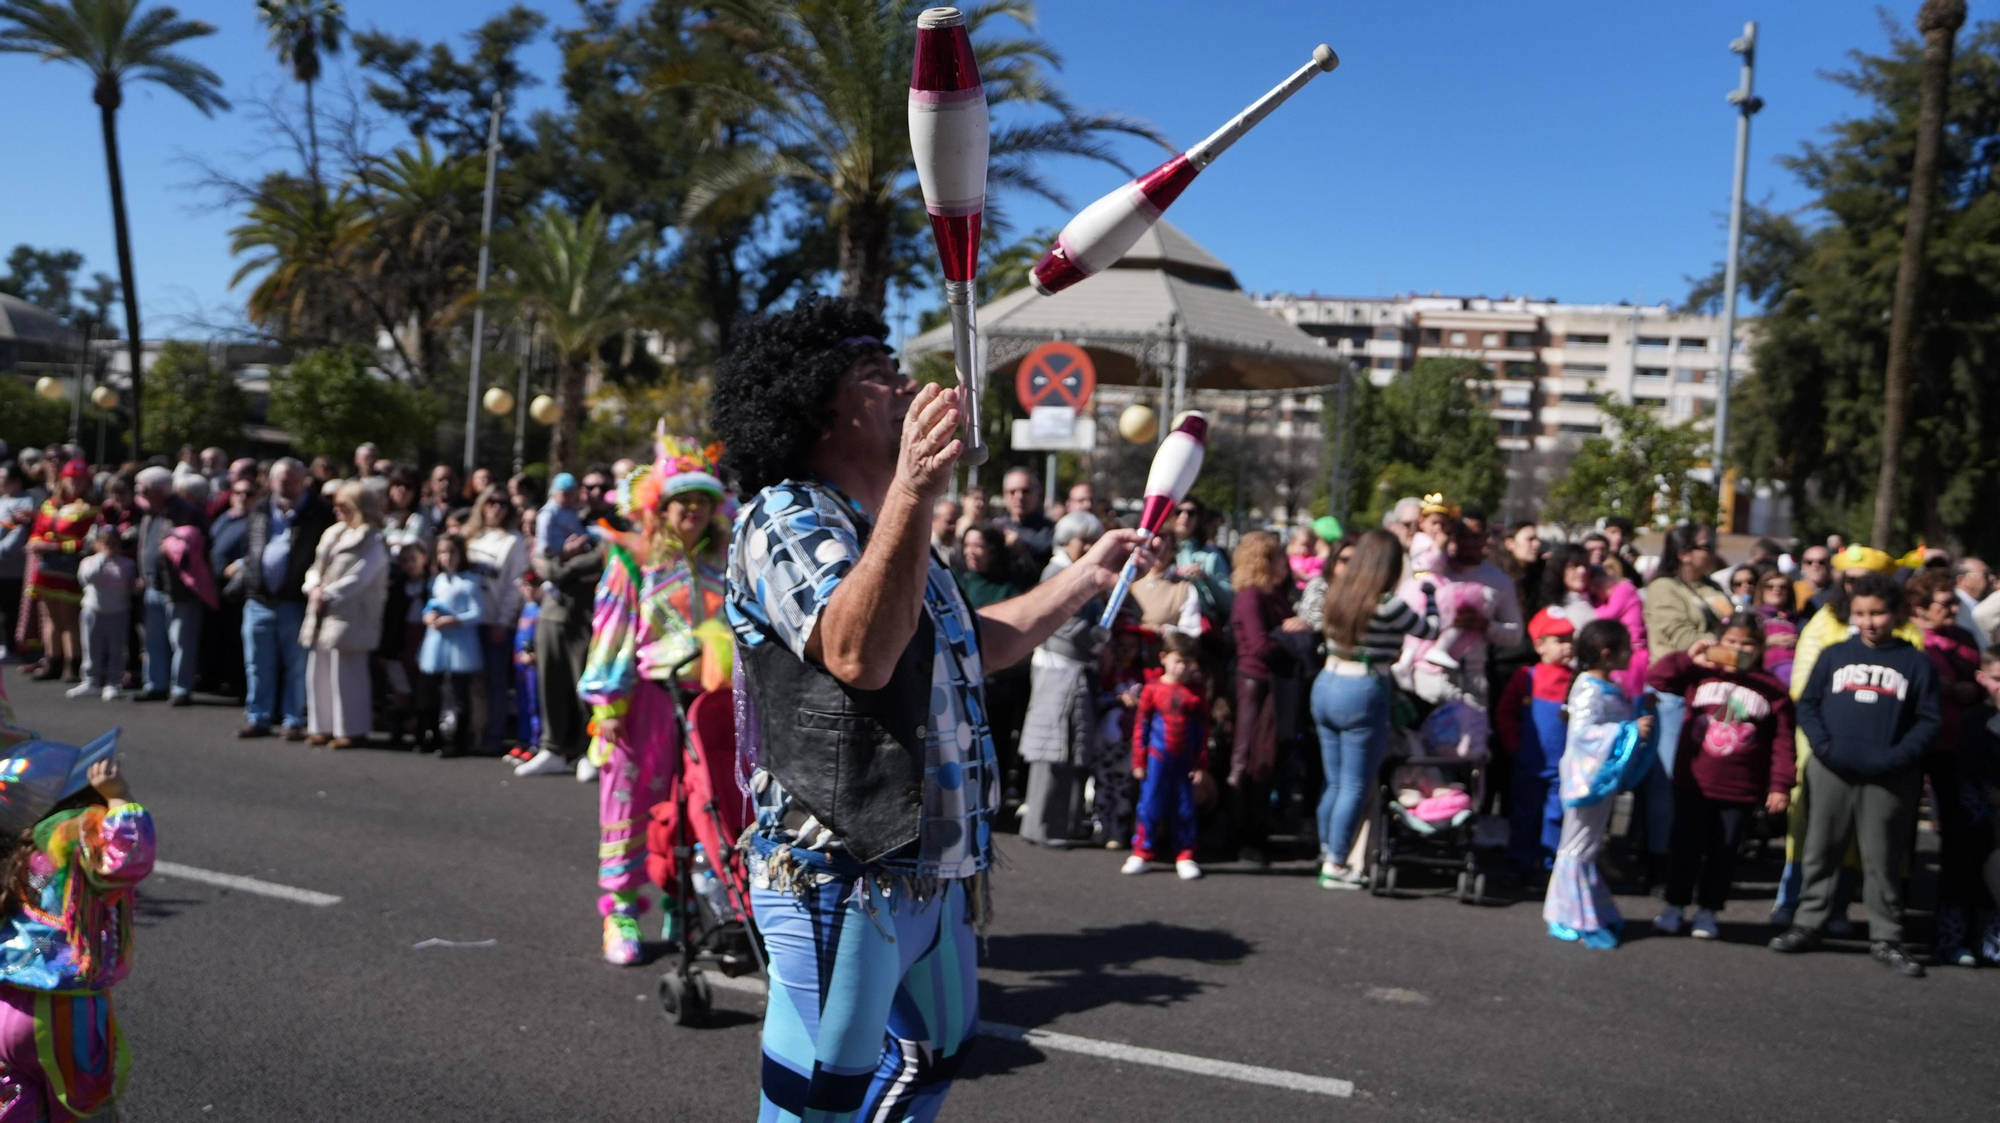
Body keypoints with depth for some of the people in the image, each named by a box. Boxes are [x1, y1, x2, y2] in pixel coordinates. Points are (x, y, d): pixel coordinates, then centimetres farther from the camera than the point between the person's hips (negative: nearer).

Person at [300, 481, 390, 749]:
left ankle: (351, 729, 2)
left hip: (349, 618, -8)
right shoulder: (334, 534, 16)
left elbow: (358, 578, -15)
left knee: (345, 674, -6)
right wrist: (314, 587, -3)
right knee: (318, 672, 10)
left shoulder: (372, 542, -8)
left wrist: (328, 595, -14)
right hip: (322, 616, 8)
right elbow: (317, 567, 16)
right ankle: (322, 727, 18)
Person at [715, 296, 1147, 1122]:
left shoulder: (879, 528, 17)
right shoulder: (785, 518, -14)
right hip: (841, 874, -10)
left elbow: (973, 644, 27)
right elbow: (858, 653, -32)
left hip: (933, 869, 10)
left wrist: (1088, 576, 25)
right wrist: (913, 493, -44)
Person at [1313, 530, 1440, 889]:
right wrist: (1430, 593, 15)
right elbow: (1429, 630, -1)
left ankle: (1326, 855, 23)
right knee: (1356, 786, 2)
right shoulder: (1387, 605, -14)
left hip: (1326, 686, 7)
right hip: (1364, 694, -7)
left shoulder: (1338, 594, 5)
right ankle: (1336, 865, 5)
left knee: (1334, 782, 16)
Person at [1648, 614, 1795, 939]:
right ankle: (1676, 906, 21)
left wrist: (1780, 785, -8)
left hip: (1741, 790, -1)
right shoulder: (1700, 674, 3)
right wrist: (1689, 658, -9)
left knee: (1723, 851, 8)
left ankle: (1708, 910, 22)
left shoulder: (1772, 689, -1)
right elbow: (1656, 679, 1)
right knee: (1685, 845, 8)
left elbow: (1782, 742, -2)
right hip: (1692, 782, 1)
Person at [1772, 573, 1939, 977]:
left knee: (1883, 860, 5)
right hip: (1831, 772, 1)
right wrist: (1824, 747, -9)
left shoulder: (1916, 662, 5)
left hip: (1888, 778, -1)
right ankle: (1807, 925, 17)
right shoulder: (1833, 655, 7)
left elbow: (1929, 720, 3)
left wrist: (1897, 758, -11)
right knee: (1820, 852, 8)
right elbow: (1807, 705, 6)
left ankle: (1886, 939, 13)